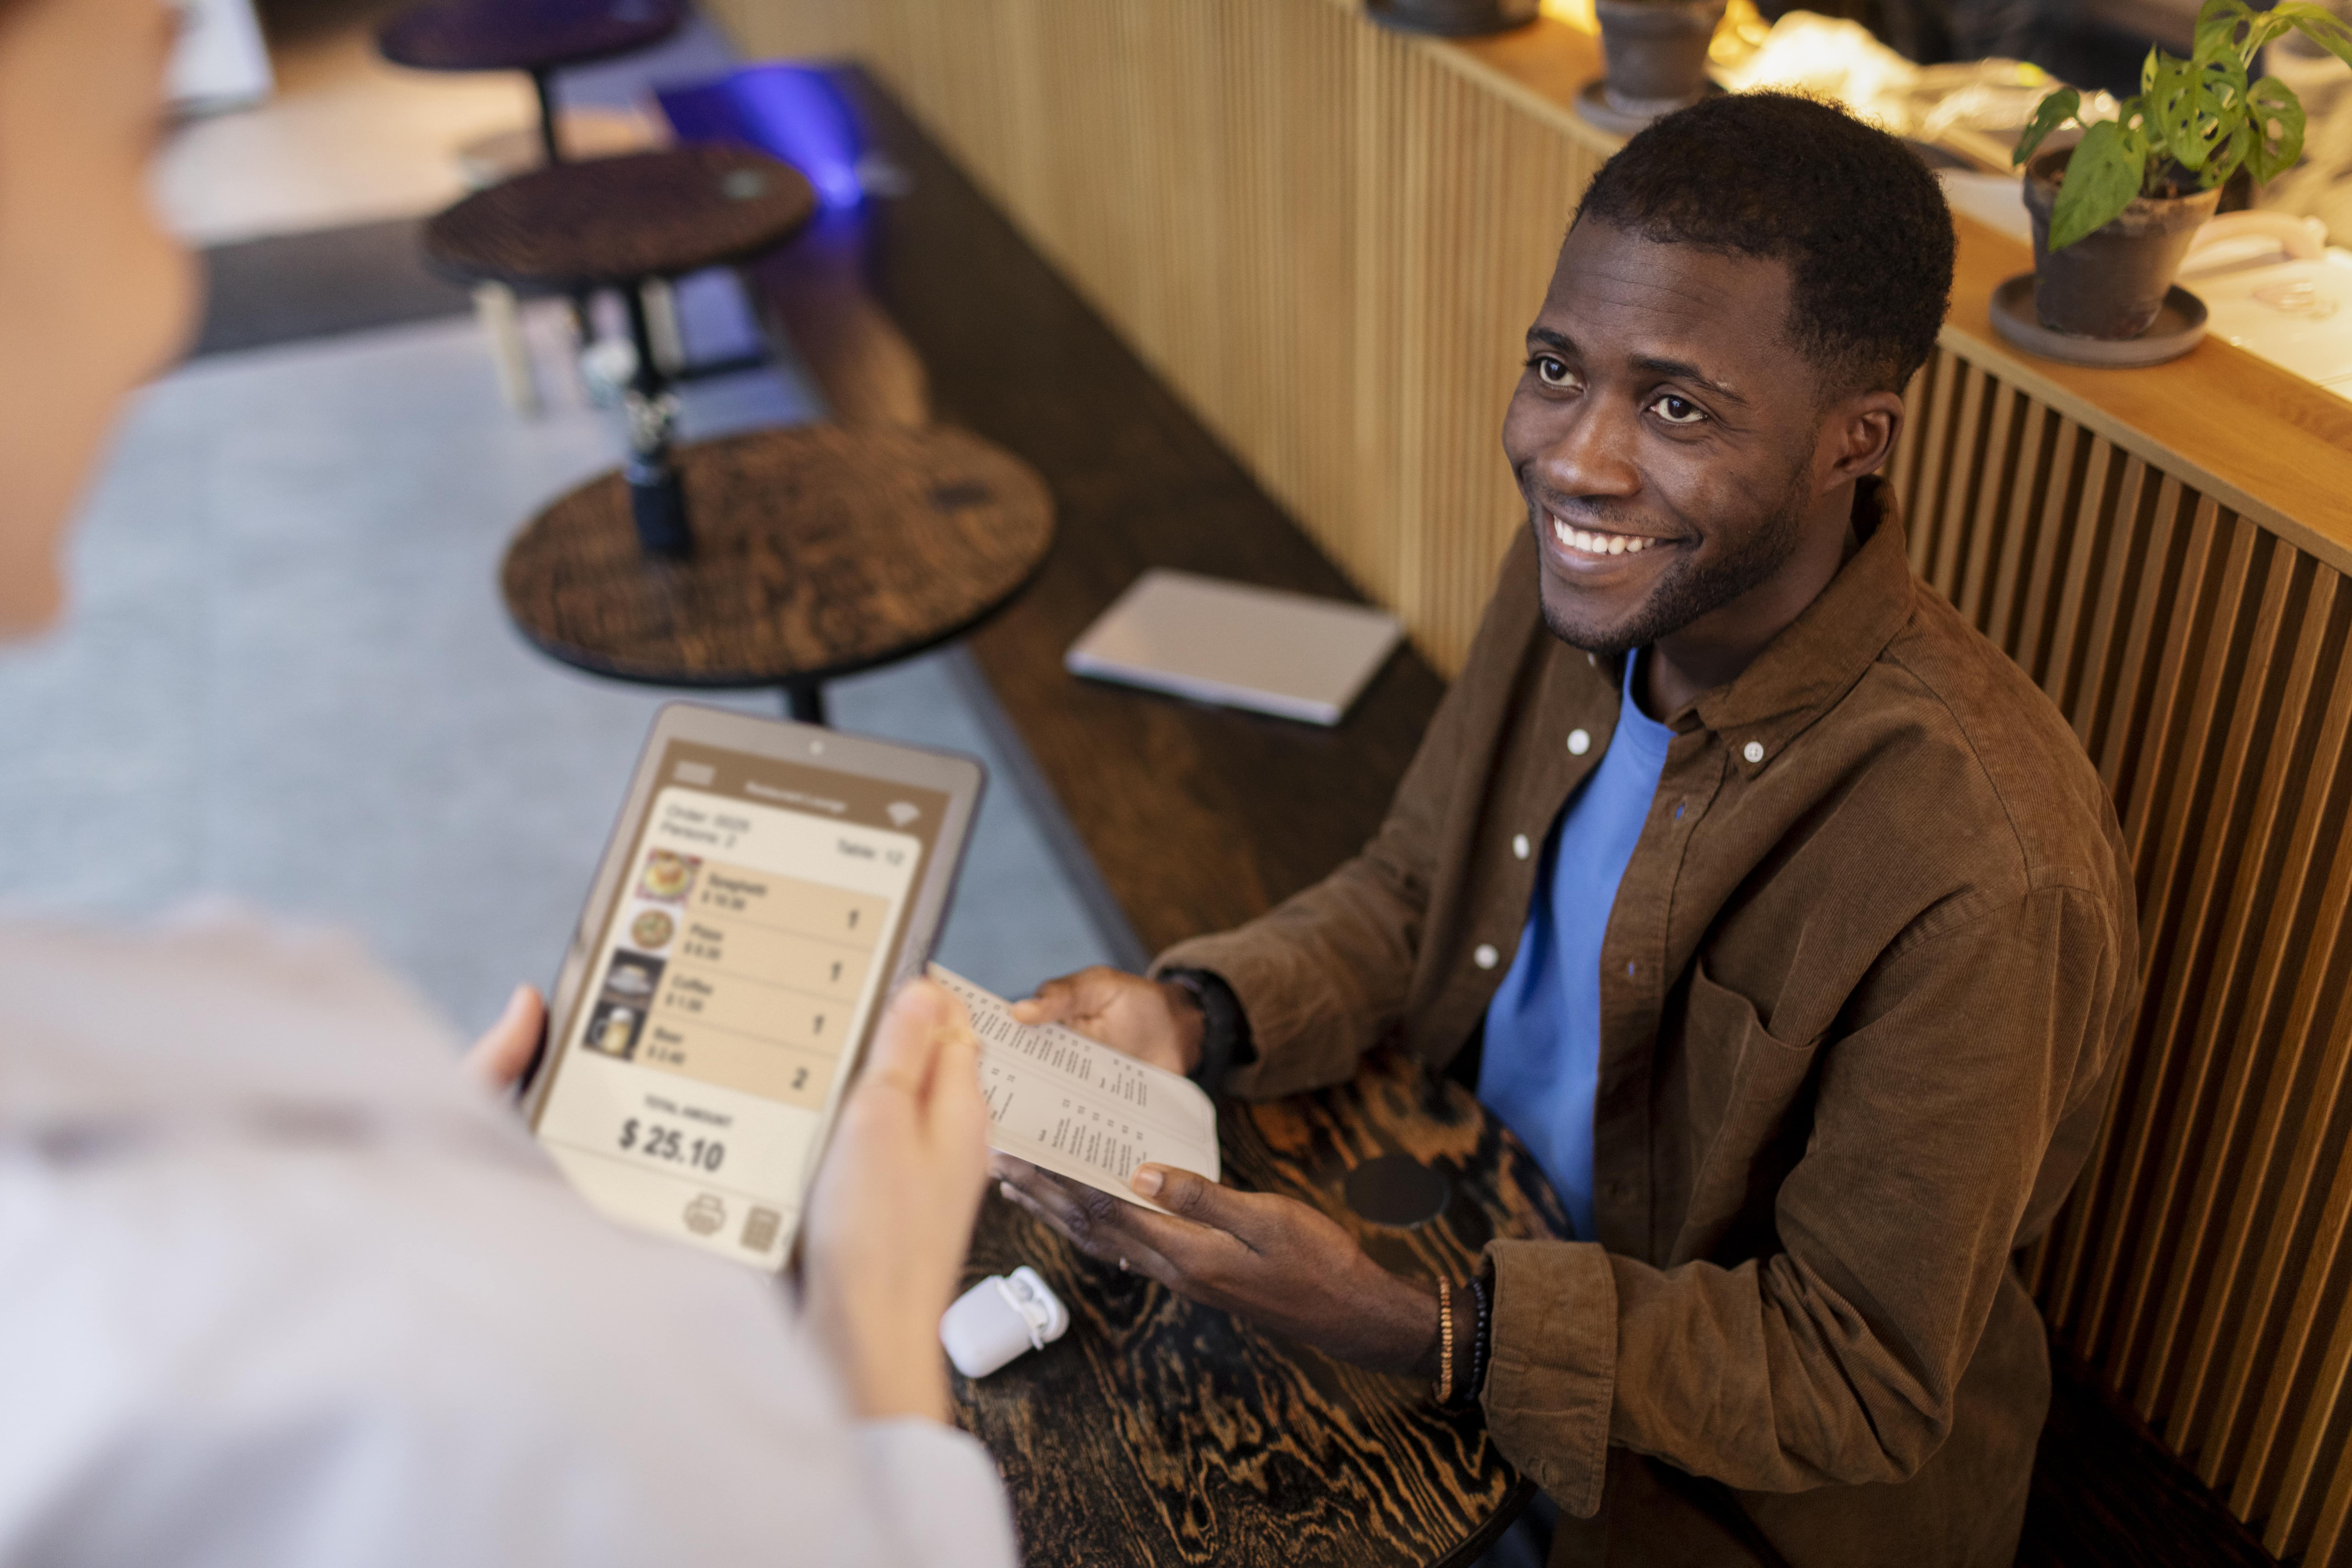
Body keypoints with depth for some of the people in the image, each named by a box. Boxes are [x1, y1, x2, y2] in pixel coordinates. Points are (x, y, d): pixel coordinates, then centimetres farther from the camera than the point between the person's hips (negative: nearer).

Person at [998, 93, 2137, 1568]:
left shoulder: (1988, 880, -34)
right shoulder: (1582, 574, -13)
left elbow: (1858, 1384, -24)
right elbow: (1411, 891, 2)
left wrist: (1408, 1328, -33)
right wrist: (1195, 1016, -17)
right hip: (1482, 1248, 6)